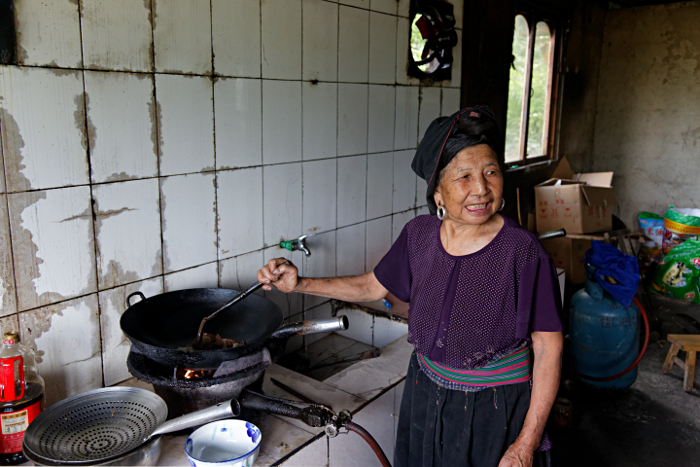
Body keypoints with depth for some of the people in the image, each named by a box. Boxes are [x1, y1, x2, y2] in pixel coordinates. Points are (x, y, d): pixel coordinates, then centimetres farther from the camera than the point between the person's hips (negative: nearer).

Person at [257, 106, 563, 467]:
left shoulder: (523, 253, -22)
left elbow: (548, 347, -16)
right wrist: (300, 284, -3)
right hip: (426, 395, 5)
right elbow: (373, 286, 6)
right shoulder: (419, 235, -8)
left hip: (496, 409, -4)